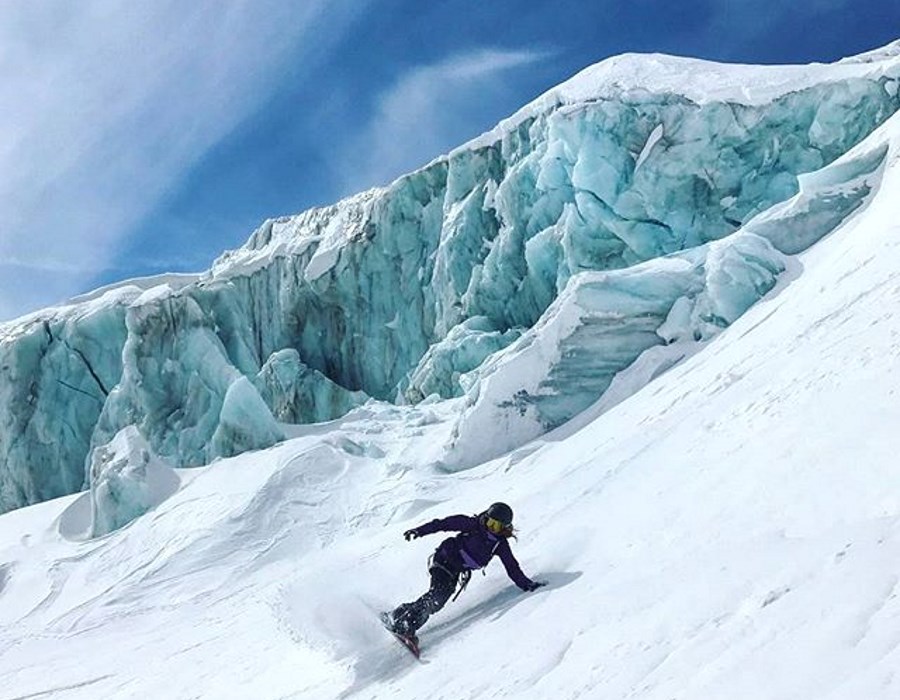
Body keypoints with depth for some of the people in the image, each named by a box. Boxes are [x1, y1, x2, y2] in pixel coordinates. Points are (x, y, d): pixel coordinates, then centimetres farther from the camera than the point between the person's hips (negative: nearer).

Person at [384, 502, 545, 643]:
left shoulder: (500, 544, -1)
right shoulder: (473, 524, -12)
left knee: (439, 600, -15)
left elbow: (513, 568, 3)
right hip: (444, 560, -4)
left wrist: (528, 585, -6)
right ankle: (395, 619, -26)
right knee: (438, 592, -25)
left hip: (455, 573, 4)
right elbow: (444, 523, -12)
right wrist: (420, 531, -18)